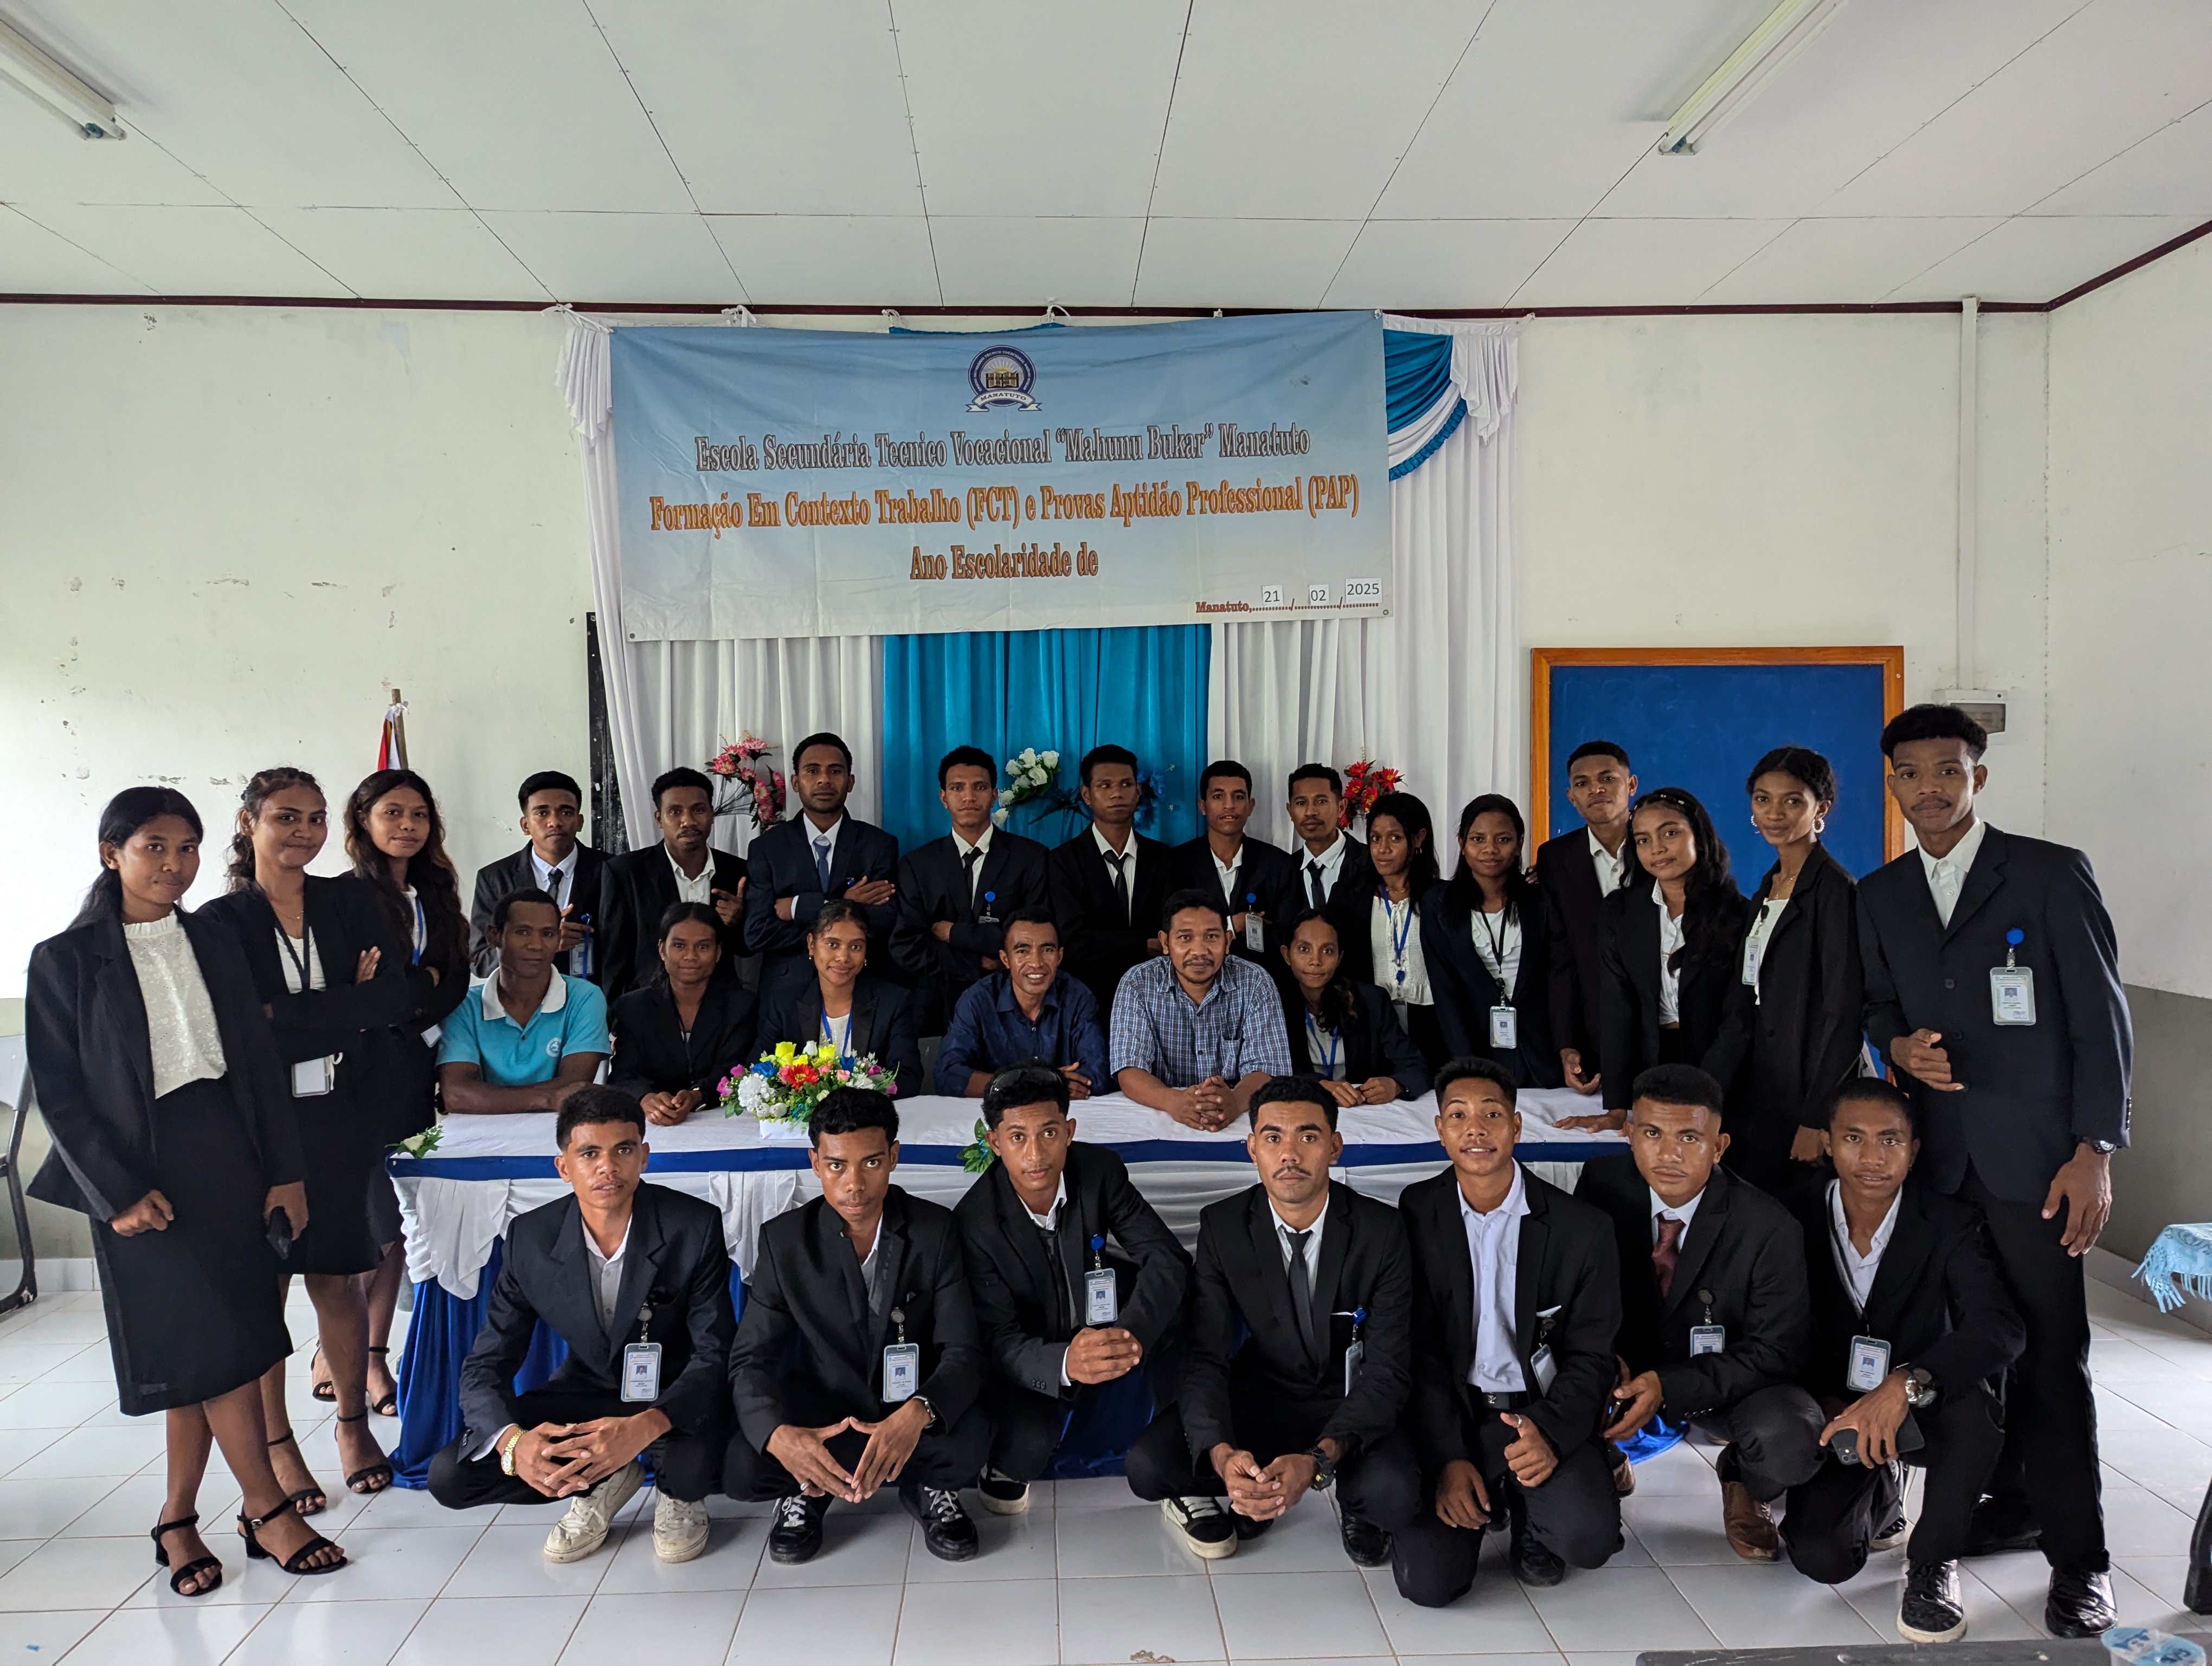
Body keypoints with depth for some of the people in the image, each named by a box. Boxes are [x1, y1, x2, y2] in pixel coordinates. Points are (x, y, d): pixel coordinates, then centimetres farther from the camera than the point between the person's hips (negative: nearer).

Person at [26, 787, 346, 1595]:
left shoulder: (214, 944, 8)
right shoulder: (66, 960, -3)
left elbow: (260, 1062, 8)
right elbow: (59, 1092, -4)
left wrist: (284, 1169, 2)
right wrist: (118, 1190, -12)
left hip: (230, 1155, 4)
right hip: (143, 1172, -4)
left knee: (205, 1350, 8)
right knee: (216, 1345, -4)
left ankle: (179, 1519, 22)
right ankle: (268, 1510, 8)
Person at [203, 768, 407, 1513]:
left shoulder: (348, 902, 5)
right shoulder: (219, 922, -1)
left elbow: (392, 996, -8)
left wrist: (284, 1017, -14)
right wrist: (345, 1014, -15)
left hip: (340, 1118, 2)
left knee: (339, 1277, 9)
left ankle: (354, 1423, 26)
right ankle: (275, 1444, 20)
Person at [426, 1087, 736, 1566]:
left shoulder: (695, 1227, -23)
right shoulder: (531, 1238, -15)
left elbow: (715, 1355, -22)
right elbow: (485, 1365, -11)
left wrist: (645, 1427, -42)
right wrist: (513, 1441, -35)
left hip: (673, 1398, -3)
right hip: (586, 1392, 3)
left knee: (691, 1467, -36)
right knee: (449, 1476, -16)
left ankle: (677, 1495, 4)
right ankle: (605, 1483, 7)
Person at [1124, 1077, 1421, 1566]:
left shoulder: (1381, 1230, -14)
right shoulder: (1222, 1227, -11)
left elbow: (1387, 1369, -17)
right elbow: (1205, 1356, -14)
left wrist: (1318, 1461, -34)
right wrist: (1222, 1455, -36)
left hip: (1347, 1404, -1)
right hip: (1258, 1400, 1)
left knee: (1394, 1492, -33)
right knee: (1147, 1464, -25)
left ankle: (1352, 1500, 5)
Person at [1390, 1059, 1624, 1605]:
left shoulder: (1582, 1228, -4)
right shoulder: (1417, 1215, -3)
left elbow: (1590, 1356, -1)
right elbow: (1420, 1350, -3)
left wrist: (1551, 1432, -20)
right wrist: (1448, 1458, -13)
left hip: (1544, 1411, 0)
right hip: (1450, 1416, 1)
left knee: (1588, 1537, -28)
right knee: (1426, 1582, -15)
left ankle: (1531, 1522, 11)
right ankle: (1485, 1499, 20)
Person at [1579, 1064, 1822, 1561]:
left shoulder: (1769, 1229, -22)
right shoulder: (1603, 1182, -15)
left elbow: (1776, 1352, -17)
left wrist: (1670, 1387, -30)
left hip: (1728, 1383, -1)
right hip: (1629, 1367, 2)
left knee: (1791, 1444, -33)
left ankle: (1743, 1485, 7)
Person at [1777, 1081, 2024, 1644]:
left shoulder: (1950, 1225, -13)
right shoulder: (1797, 1217, -10)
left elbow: (2000, 1332, -28)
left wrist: (1906, 1385, -44)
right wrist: (1826, 1403, -18)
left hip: (1923, 1412, -1)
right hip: (1836, 1411, 1)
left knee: (1974, 1407, -36)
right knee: (1819, 1558, -19)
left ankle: (1932, 1564, -11)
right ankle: (1880, 1491, 18)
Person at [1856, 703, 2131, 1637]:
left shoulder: (2051, 874, -3)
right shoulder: (1880, 895, 11)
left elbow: (2101, 1021, -4)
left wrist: (2094, 1151, -10)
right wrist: (1900, 1045, -5)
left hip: (2031, 1155, -4)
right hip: (1937, 1155, 4)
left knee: (2050, 1351, -1)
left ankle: (2077, 1554, 11)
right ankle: (2012, 1503, 25)